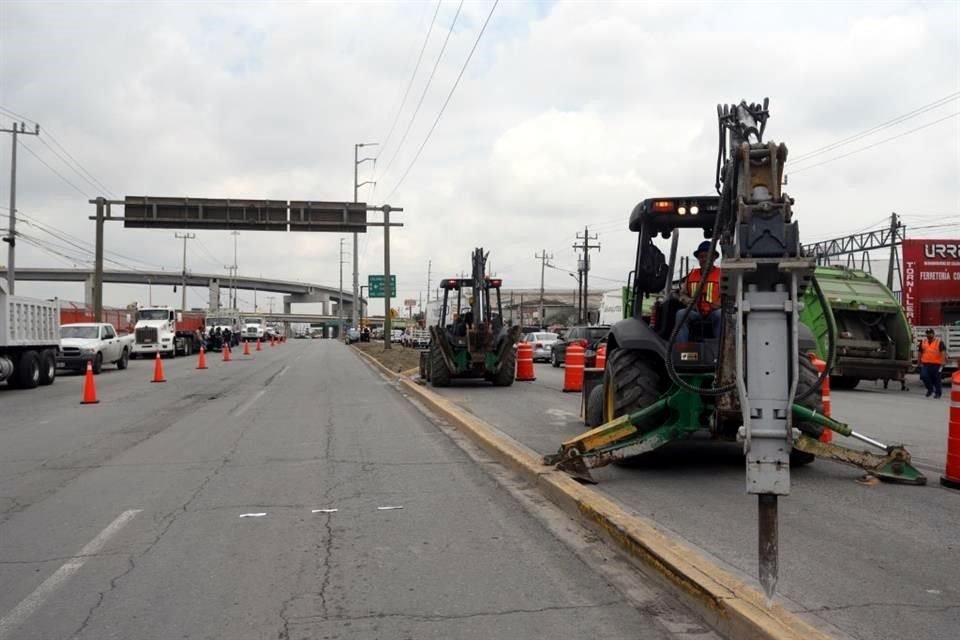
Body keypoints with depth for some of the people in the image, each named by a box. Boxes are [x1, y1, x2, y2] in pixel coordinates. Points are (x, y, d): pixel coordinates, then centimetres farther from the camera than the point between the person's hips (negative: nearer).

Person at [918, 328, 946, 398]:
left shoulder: (939, 342, -4)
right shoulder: (923, 342, 9)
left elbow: (943, 352, -15)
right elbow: (919, 352, 16)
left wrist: (944, 361, -27)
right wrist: (920, 362, 14)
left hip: (936, 364, -3)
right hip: (925, 364, 3)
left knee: (936, 379, 4)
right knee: (924, 376, -10)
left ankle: (938, 392, 22)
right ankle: (930, 389, 14)